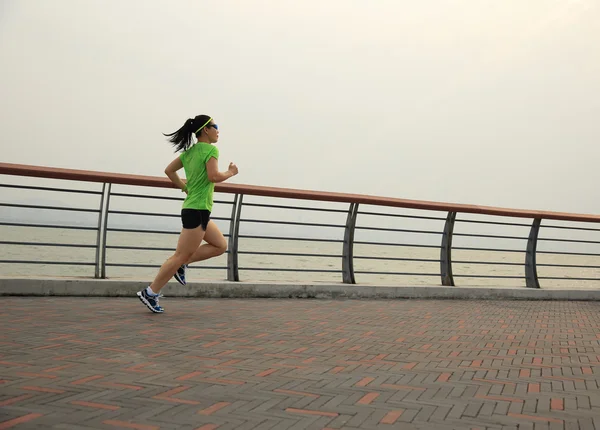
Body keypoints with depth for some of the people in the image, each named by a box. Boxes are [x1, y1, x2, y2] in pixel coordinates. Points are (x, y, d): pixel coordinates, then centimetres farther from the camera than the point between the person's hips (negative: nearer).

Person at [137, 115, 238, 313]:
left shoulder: (190, 151, 14)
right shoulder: (210, 150, -11)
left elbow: (169, 170, 18)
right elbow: (213, 176, -22)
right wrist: (230, 173, -4)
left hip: (192, 208, 10)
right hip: (198, 210, -10)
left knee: (220, 245, 17)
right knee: (181, 255, -4)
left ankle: (181, 264, 13)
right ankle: (150, 293, 1)